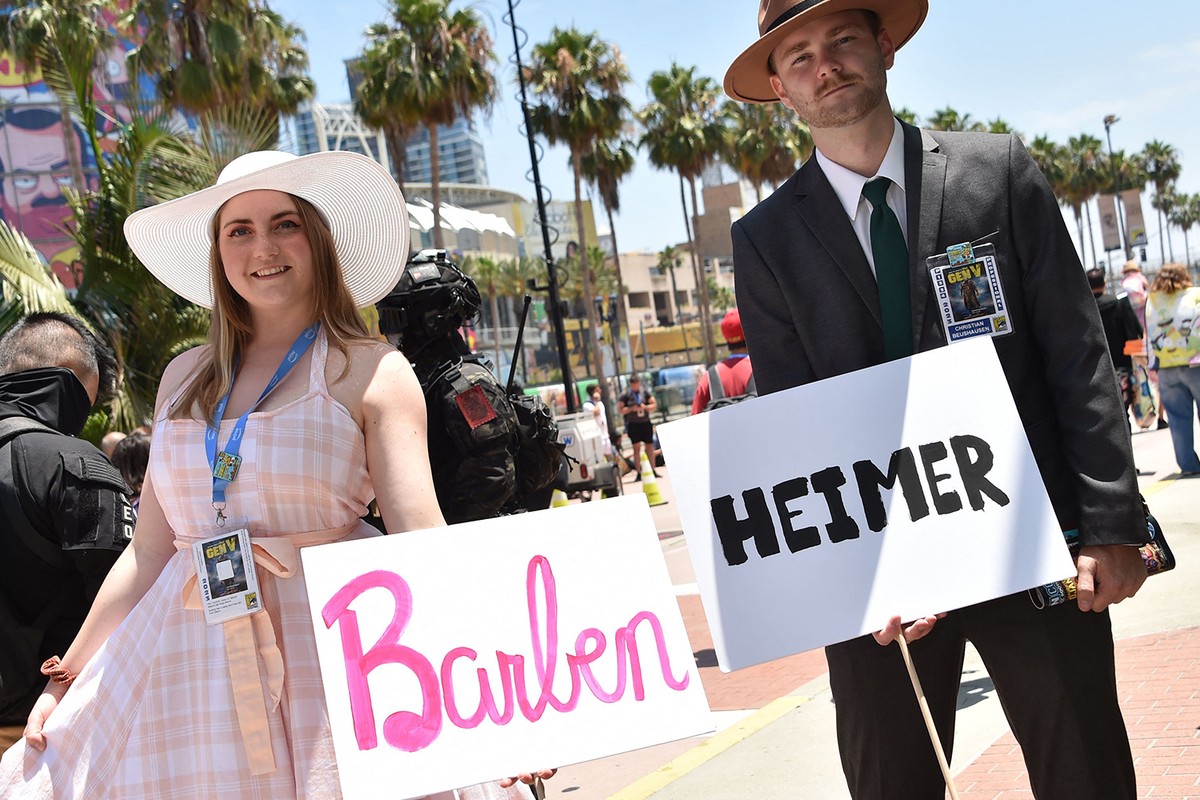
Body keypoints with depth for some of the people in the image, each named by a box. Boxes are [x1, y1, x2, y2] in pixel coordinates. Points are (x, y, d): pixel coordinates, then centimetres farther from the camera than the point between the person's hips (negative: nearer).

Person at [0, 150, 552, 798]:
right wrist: (67, 679, 12)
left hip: (326, 648, -4)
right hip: (186, 662, 4)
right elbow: (148, 551, 14)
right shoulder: (186, 377, 12)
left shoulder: (371, 372, -2)